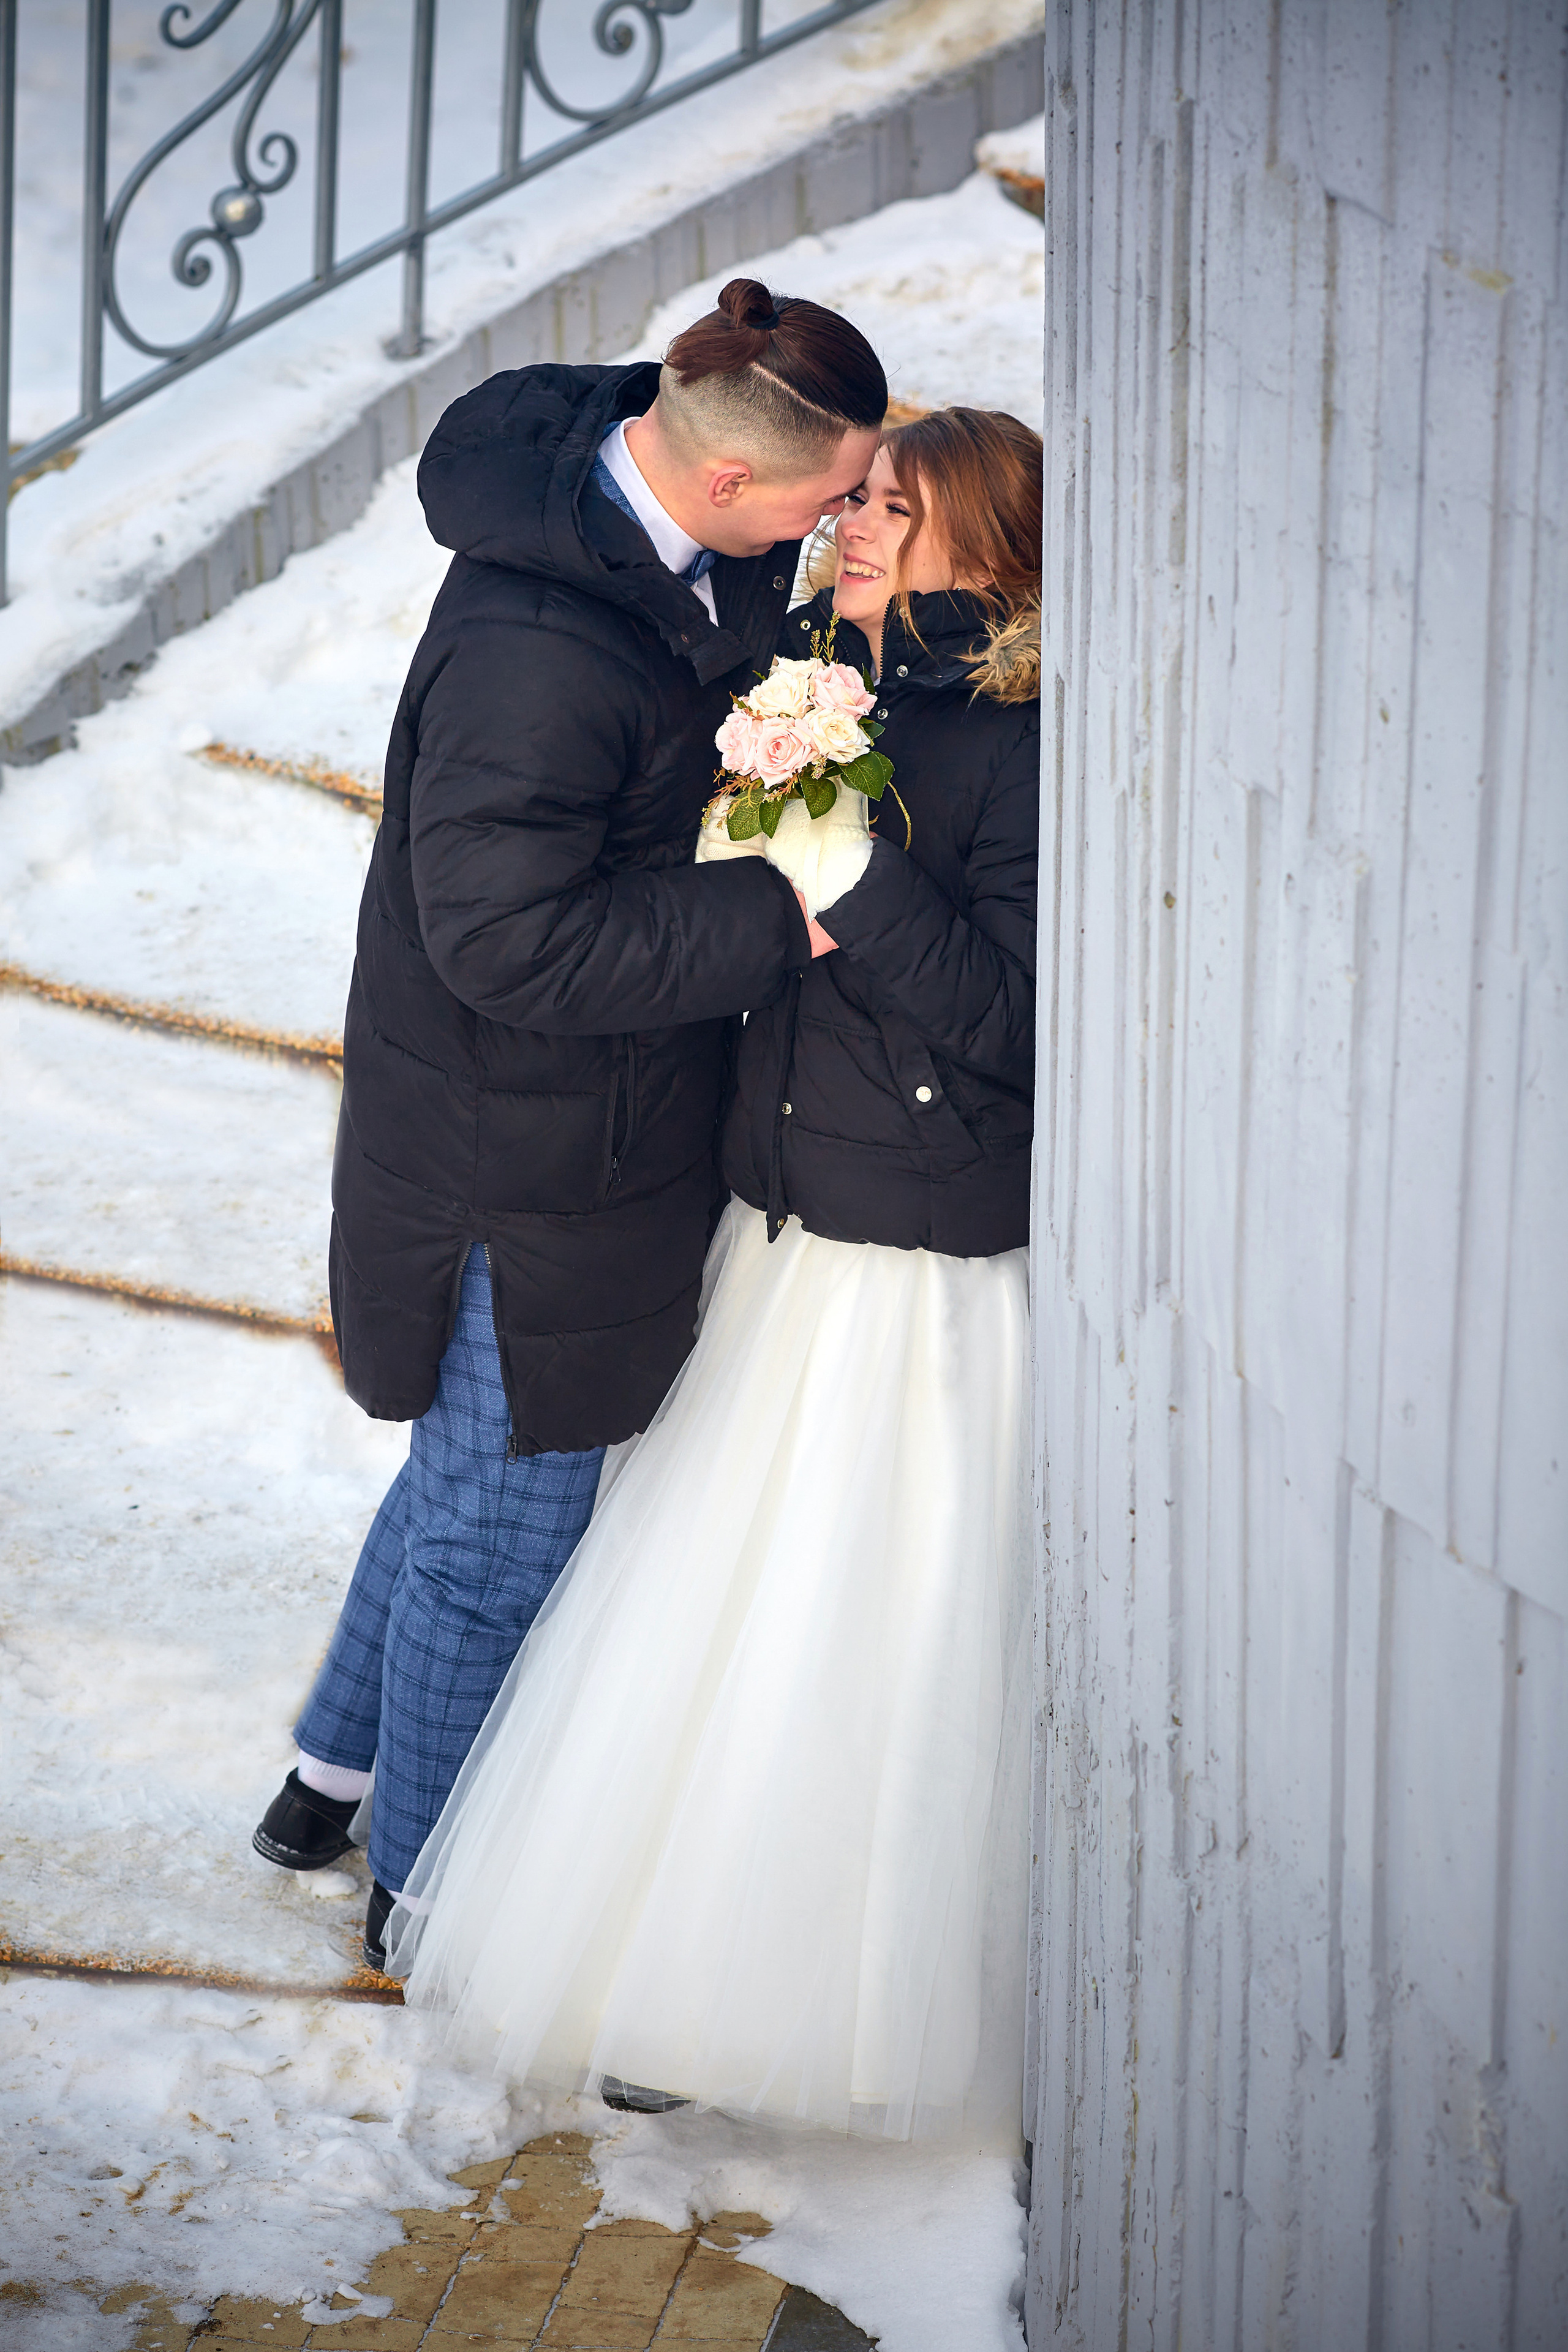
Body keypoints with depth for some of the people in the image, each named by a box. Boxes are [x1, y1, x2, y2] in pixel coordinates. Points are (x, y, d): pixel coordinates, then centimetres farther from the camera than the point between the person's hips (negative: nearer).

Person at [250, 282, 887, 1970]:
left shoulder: (613, 469, -4)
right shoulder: (539, 657, -33)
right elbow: (513, 934, -31)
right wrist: (780, 915, -27)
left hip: (593, 1116, 10)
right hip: (530, 1156, -10)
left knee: (480, 1455, 27)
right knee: (507, 1520, 9)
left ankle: (331, 1780, 48)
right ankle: (423, 1895, 31)